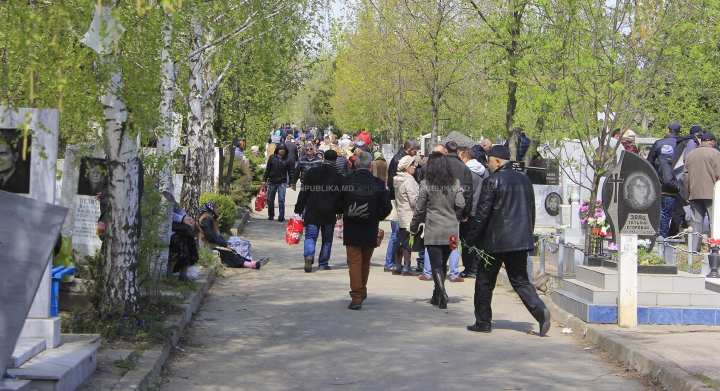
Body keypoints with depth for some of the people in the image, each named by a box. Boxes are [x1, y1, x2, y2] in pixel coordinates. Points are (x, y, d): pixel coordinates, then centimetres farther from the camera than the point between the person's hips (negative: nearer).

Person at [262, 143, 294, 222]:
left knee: (281, 200, -10)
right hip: (272, 181, 2)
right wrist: (264, 180, 5)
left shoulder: (287, 159, 2)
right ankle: (271, 216, 21)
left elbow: (290, 172, 4)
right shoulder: (272, 158, 4)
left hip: (282, 182, -2)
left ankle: (281, 216, -6)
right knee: (270, 200, 8)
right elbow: (267, 170, 8)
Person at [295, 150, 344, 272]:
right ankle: (323, 264, 13)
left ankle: (309, 256, -25)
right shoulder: (338, 177, -2)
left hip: (312, 212, 0)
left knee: (310, 237, 1)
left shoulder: (312, 172, 0)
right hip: (329, 214, 0)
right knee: (327, 240, 11)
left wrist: (299, 209, 4)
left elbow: (303, 192, 0)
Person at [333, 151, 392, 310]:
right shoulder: (378, 184, -8)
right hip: (370, 231, 1)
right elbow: (386, 207, -5)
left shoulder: (346, 181, -8)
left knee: (354, 262, 1)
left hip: (351, 230, -1)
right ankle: (362, 292, 33)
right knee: (365, 262, 18)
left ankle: (356, 296, -7)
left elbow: (336, 204, -1)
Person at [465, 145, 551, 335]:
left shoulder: (492, 182, -10)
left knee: (485, 282, 8)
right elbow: (531, 211, 15)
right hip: (521, 239, 6)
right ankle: (540, 310, -12)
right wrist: (528, 235, 22)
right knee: (520, 280, 9)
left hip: (495, 241, -6)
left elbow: (482, 213, -12)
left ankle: (483, 322, 13)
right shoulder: (525, 180, 10)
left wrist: (472, 239, -4)